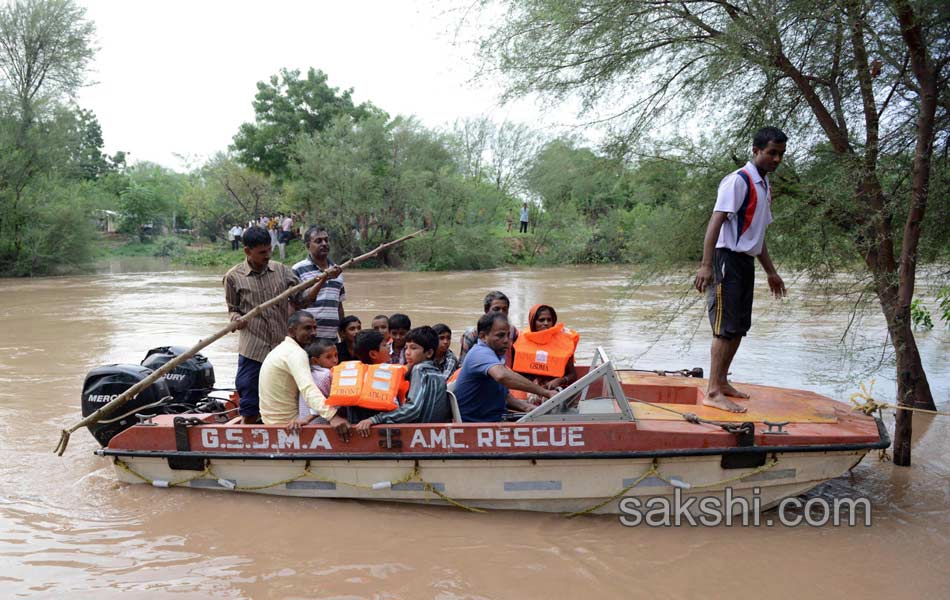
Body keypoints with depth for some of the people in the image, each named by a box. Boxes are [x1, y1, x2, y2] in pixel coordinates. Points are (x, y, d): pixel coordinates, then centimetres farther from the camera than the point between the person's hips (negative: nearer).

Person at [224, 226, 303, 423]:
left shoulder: (282, 271, 5)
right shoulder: (233, 277, 0)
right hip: (252, 350, -2)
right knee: (249, 407, 5)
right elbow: (233, 309, 10)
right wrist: (237, 319, -13)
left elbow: (302, 299, 8)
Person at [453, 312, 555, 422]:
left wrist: (524, 406, 1)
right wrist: (544, 392, -33)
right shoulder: (481, 353, -17)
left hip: (494, 421, 9)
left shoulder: (497, 356, 14)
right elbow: (503, 376, -37)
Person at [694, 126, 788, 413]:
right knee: (726, 327, -10)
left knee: (739, 327, 12)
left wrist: (771, 271, 26)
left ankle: (722, 381, 23)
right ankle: (713, 392, -7)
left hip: (747, 261, 9)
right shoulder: (738, 180, -12)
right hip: (729, 259, -9)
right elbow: (715, 222, -20)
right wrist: (706, 265, -28)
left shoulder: (765, 186, 17)